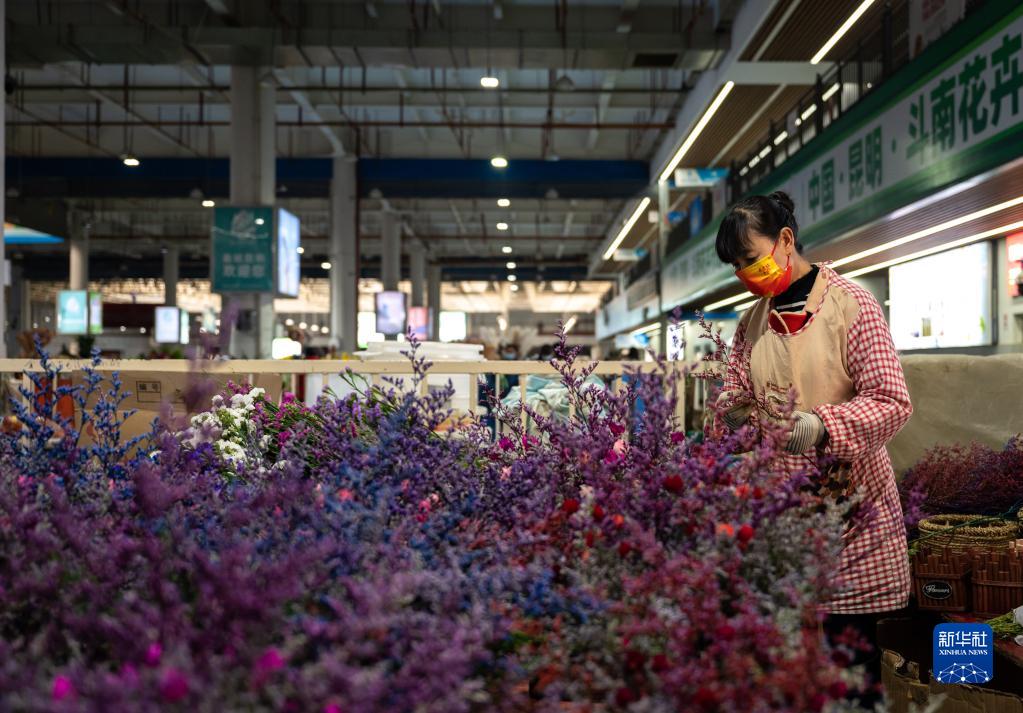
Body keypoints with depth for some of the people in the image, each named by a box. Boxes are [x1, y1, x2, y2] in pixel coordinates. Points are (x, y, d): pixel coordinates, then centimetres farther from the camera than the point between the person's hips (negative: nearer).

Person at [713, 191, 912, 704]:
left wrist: (822, 424, -26)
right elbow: (736, 393, 17)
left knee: (850, 638, 0)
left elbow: (892, 401, -10)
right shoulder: (752, 323, 12)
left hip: (847, 500, -4)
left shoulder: (851, 305, -5)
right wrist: (733, 410, -7)